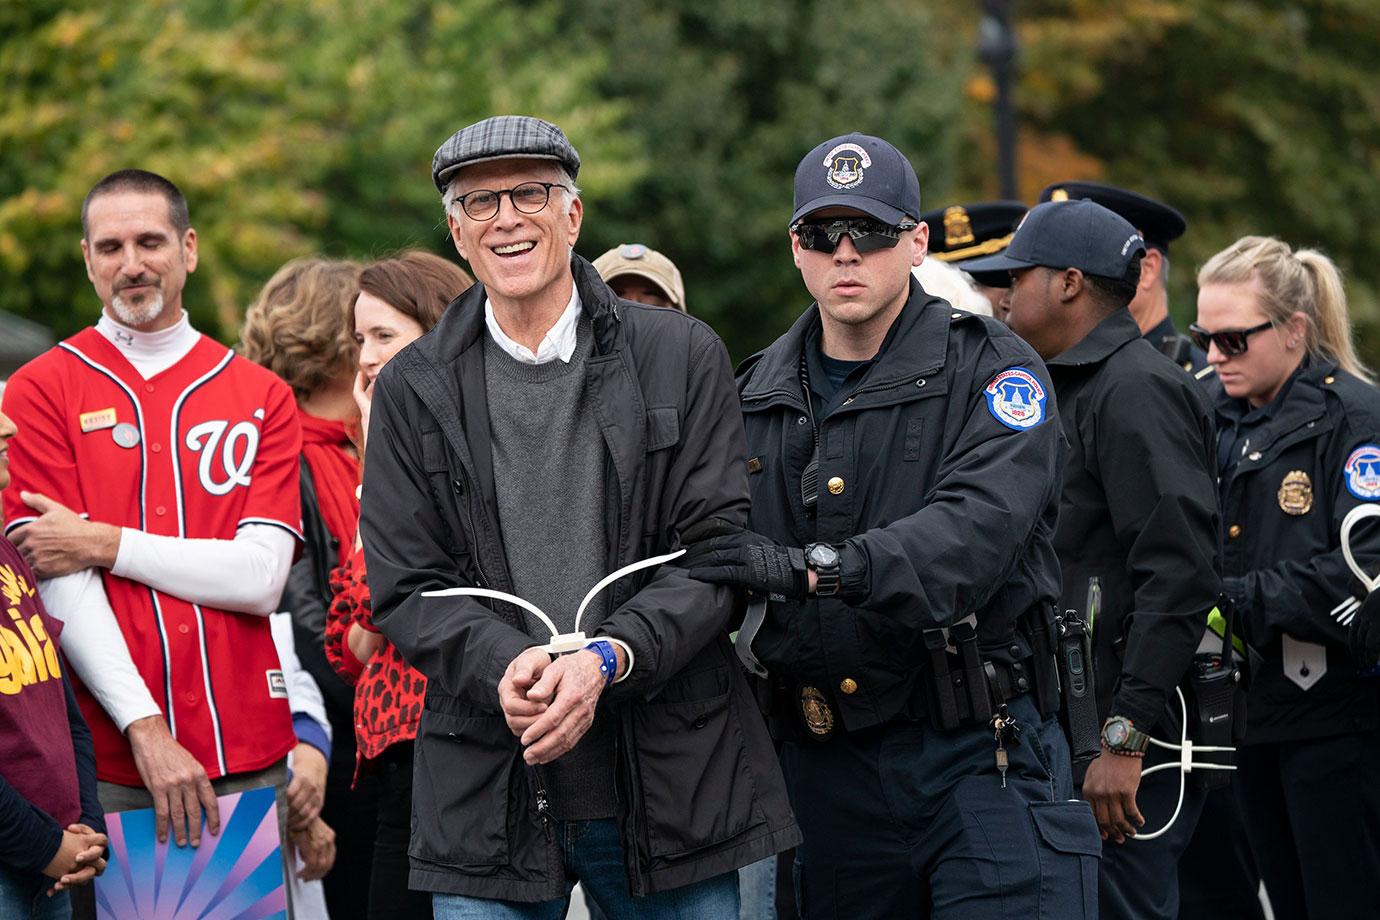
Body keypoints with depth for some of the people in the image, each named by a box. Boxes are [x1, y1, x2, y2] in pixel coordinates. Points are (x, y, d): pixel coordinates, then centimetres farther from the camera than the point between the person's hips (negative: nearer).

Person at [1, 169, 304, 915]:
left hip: (250, 755, 2)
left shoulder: (260, 397, 9)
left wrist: (106, 544, -10)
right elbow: (61, 587, -6)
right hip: (108, 765, -2)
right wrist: (146, 729, -15)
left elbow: (261, 576, -3)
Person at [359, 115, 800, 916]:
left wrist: (607, 658, -17)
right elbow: (404, 587, 2)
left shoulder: (682, 356, 4)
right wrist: (502, 666, -17)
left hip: (670, 782, 0)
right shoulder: (413, 390, 7)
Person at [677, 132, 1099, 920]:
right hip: (829, 768, 5)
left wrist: (816, 566, -31)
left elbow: (979, 528, -21)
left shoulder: (990, 371, -4)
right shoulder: (760, 396, 13)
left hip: (981, 758, -5)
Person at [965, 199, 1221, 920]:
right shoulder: (1073, 392, 20)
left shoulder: (1137, 392, -13)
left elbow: (1179, 577, -21)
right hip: (1072, 733, 10)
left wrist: (1125, 739, -23)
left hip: (1134, 744, -10)